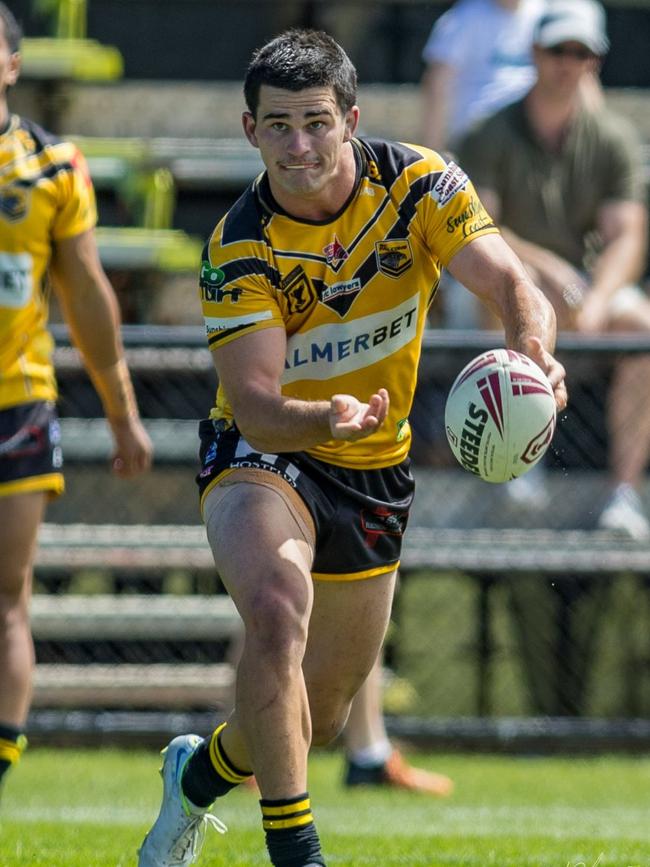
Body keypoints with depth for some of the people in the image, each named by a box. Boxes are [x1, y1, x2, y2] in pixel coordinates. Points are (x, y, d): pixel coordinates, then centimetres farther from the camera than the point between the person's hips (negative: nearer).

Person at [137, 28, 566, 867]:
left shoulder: (419, 184, -15)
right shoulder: (240, 249, -21)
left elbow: (514, 287, -23)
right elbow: (254, 406, -28)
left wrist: (532, 356, -46)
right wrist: (325, 419, -50)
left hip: (374, 473, 4)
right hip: (261, 455, -4)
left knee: (317, 720, 11)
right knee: (280, 607, -36)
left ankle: (200, 770, 45)